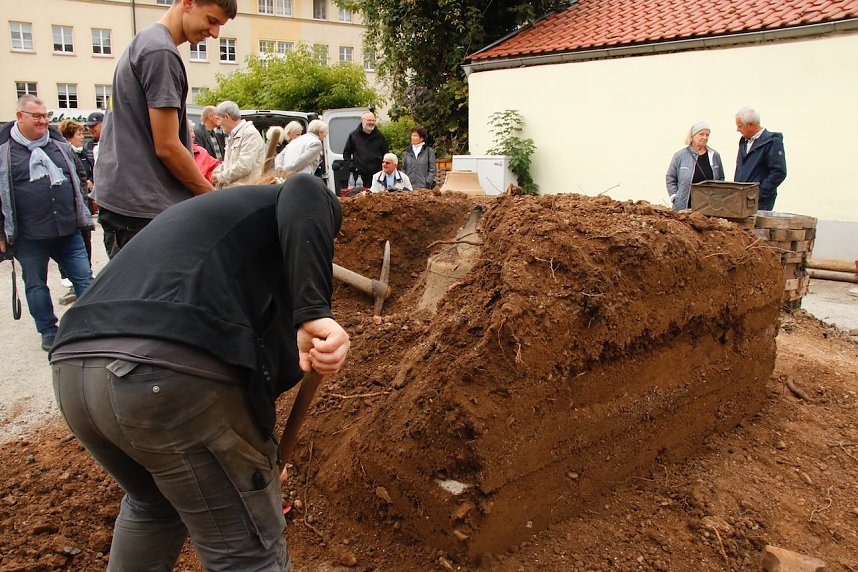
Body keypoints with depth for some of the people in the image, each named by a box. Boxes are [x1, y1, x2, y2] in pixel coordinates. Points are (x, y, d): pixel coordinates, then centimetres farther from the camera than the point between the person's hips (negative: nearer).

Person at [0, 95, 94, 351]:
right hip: (28, 236, -2)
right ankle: (49, 332, 24)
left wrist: (82, 216, 19)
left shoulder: (60, 145, 10)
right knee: (36, 284, 10)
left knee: (84, 278, 4)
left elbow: (75, 181, 21)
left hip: (67, 229, 3)